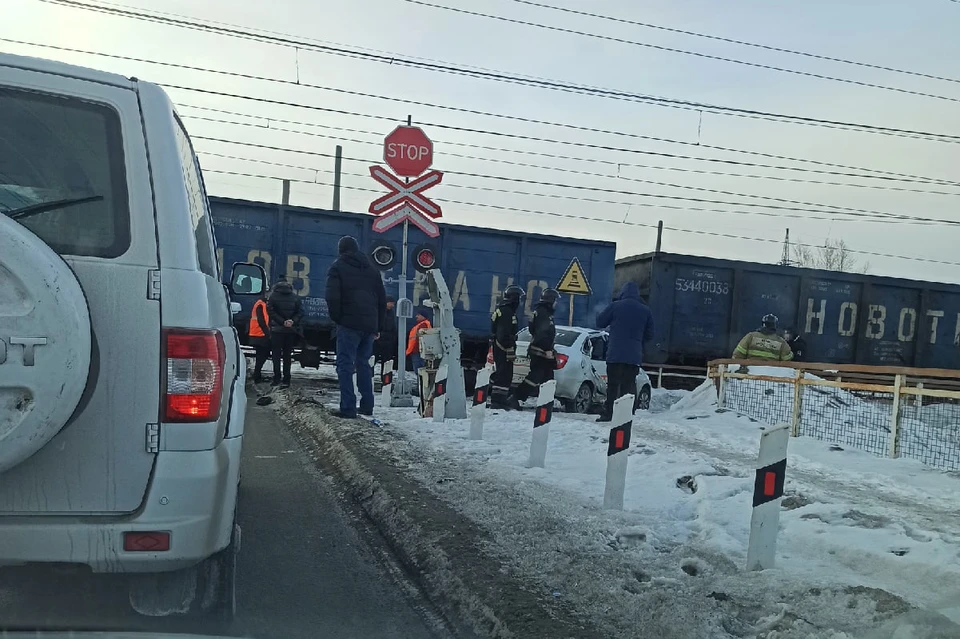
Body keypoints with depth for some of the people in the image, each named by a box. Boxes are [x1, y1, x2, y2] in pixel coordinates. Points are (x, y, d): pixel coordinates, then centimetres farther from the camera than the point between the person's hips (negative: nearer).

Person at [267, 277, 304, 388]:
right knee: (287, 356, 8)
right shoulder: (295, 297, 7)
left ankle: (277, 379, -2)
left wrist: (283, 322, -11)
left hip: (277, 329, -2)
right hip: (291, 330, 2)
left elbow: (270, 311, -9)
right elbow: (300, 312, 1)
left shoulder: (273, 296, 0)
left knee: (276, 354, 4)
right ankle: (286, 380, 6)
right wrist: (293, 321, -7)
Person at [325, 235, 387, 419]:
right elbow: (382, 300, 17)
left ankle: (348, 408, -10)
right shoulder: (372, 269, 19)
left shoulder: (338, 267, 3)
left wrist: (336, 319, 4)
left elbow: (332, 297, -9)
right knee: (363, 363, 15)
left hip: (349, 323, -5)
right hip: (370, 324, 5)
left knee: (345, 365, -4)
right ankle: (367, 405, 15)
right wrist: (377, 326, 19)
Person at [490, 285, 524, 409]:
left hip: (499, 347, 11)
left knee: (502, 371, 19)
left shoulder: (502, 309, 17)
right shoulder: (507, 312, -18)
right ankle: (498, 399, -8)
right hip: (503, 348, -11)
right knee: (505, 373, -9)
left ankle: (496, 395, 28)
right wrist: (510, 351, -23)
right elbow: (505, 334, -24)